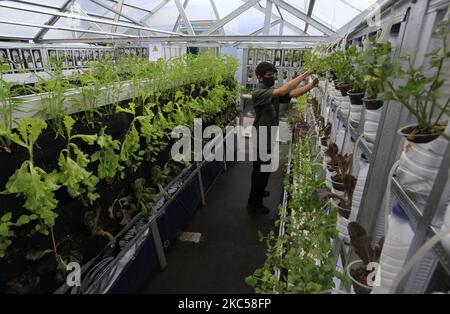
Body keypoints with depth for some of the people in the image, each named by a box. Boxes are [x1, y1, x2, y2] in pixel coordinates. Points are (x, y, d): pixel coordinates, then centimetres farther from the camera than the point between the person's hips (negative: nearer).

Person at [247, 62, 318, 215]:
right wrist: (305, 75, -31)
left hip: (269, 139, 8)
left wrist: (312, 84, -21)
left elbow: (293, 93, -6)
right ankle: (253, 203, 22)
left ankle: (258, 191, 47)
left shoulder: (274, 92, 7)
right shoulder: (257, 93, -19)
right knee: (260, 172, 5)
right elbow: (283, 91, -32)